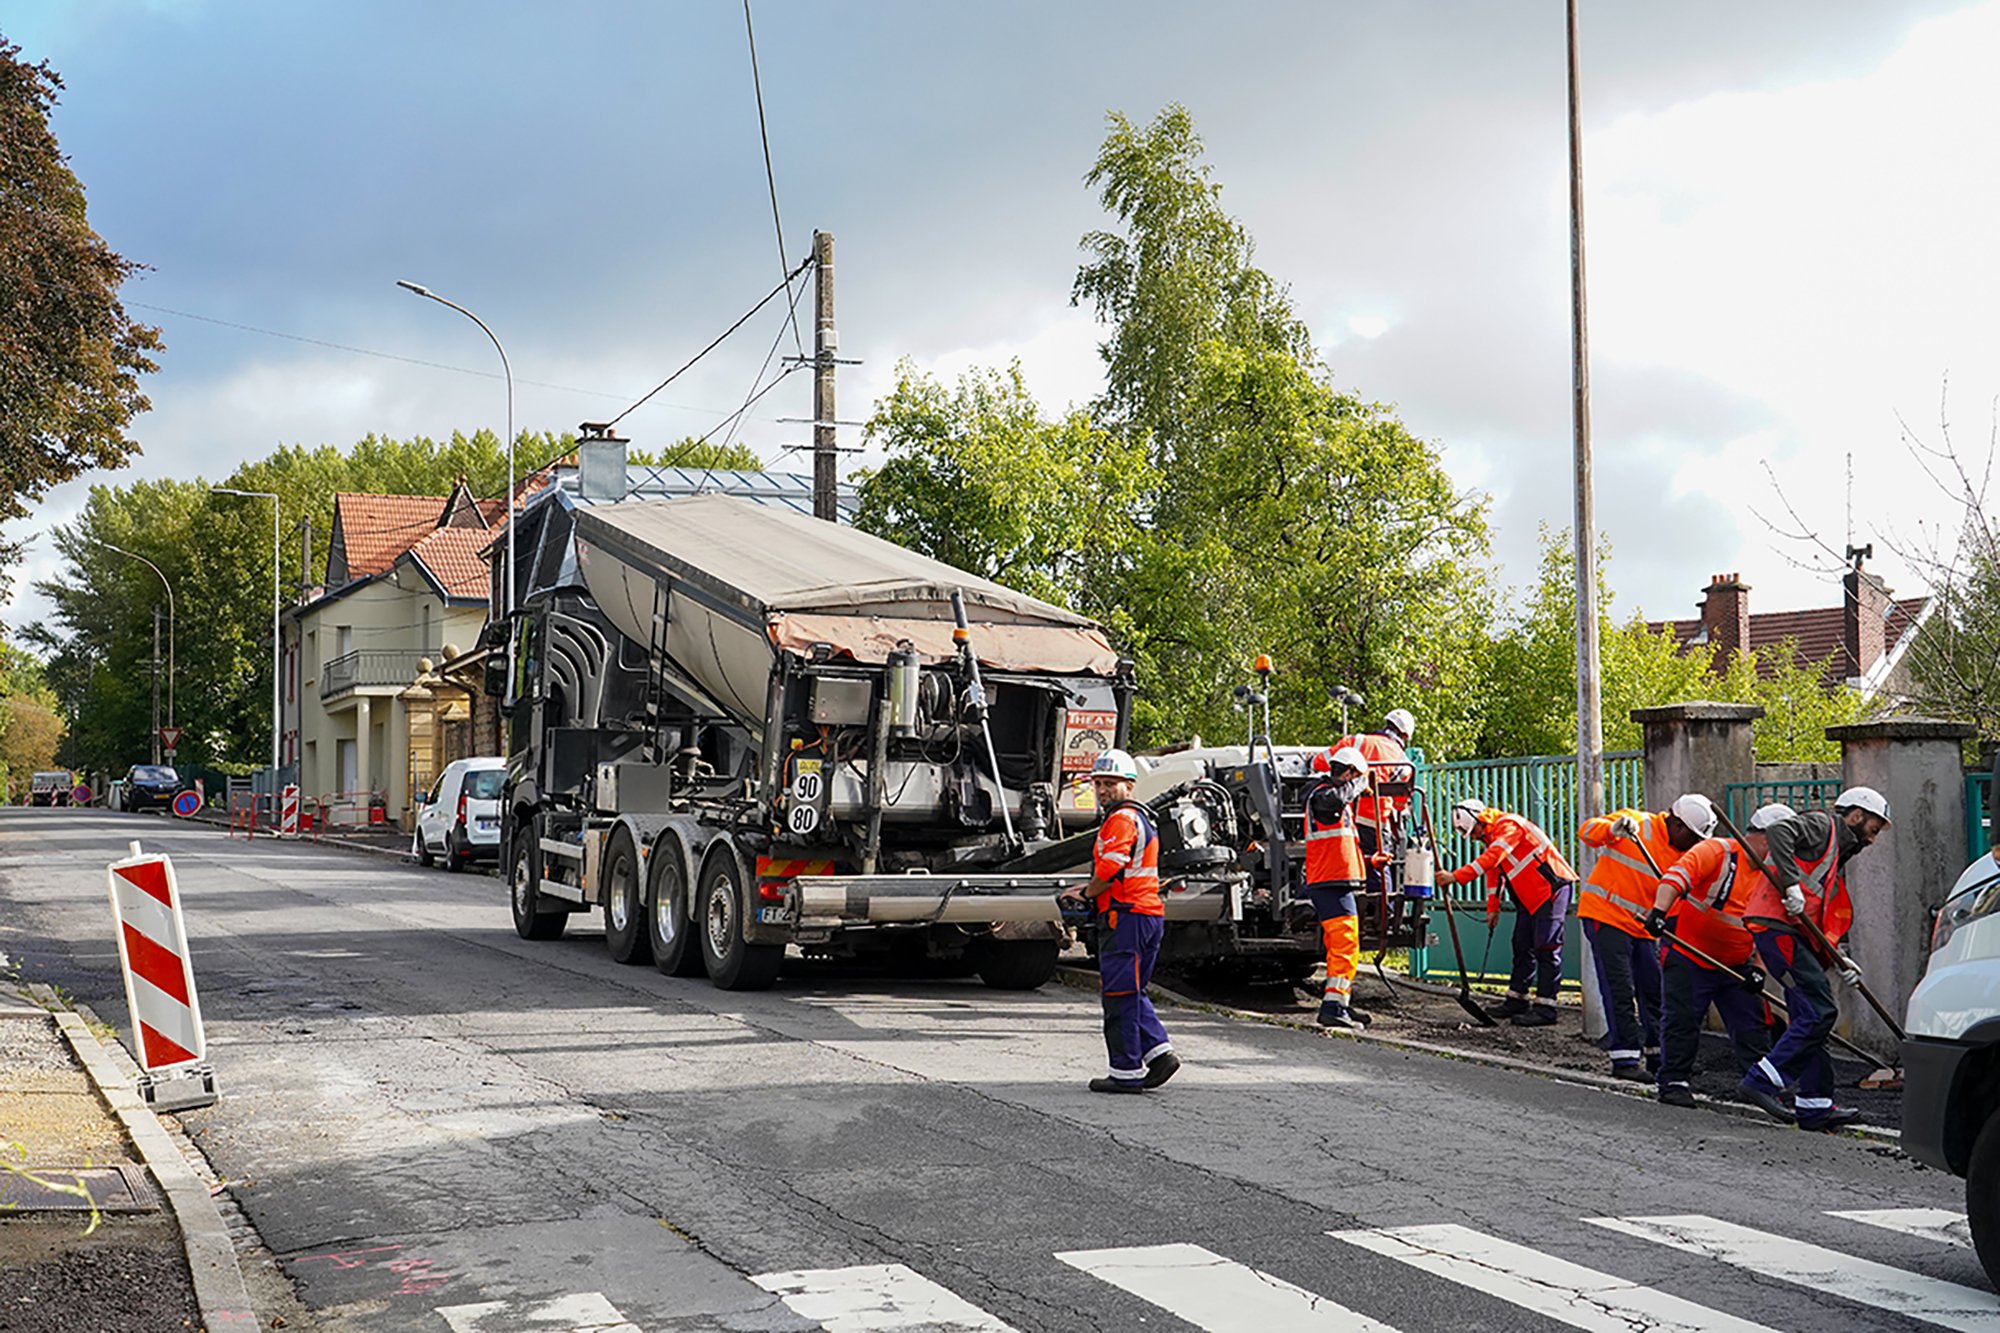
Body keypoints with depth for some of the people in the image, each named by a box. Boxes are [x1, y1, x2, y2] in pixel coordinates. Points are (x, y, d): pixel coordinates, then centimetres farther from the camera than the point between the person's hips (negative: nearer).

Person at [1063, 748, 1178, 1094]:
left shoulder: (1121, 820, -12)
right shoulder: (1142, 819, 22)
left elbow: (1108, 872, -20)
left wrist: (1085, 895, -2)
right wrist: (1089, 890, 15)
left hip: (1126, 915, -10)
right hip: (1150, 913, 10)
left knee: (1119, 994, -5)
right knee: (1132, 991, 16)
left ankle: (1126, 1072, -3)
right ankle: (1159, 1050, 7)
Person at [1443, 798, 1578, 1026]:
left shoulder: (1509, 825, -18)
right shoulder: (1490, 835, 13)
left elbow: (1490, 859, -29)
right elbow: (1494, 873, 22)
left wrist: (1456, 877, -32)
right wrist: (1493, 907, 16)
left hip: (1553, 888, -10)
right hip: (1530, 896, 10)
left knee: (1546, 948, -12)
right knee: (1522, 946, 11)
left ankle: (1545, 1008, -13)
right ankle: (1516, 1000, 19)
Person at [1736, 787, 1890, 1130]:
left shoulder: (1837, 857, 29)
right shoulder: (1821, 826, 1)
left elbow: (1824, 921, 27)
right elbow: (1778, 829, -20)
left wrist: (1837, 959, 13)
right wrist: (1791, 882, -27)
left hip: (1793, 935, 10)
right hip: (1777, 926, -10)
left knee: (1810, 1017, 10)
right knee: (1819, 1012, -14)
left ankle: (1815, 1105, 14)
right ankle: (1763, 1081, -13)